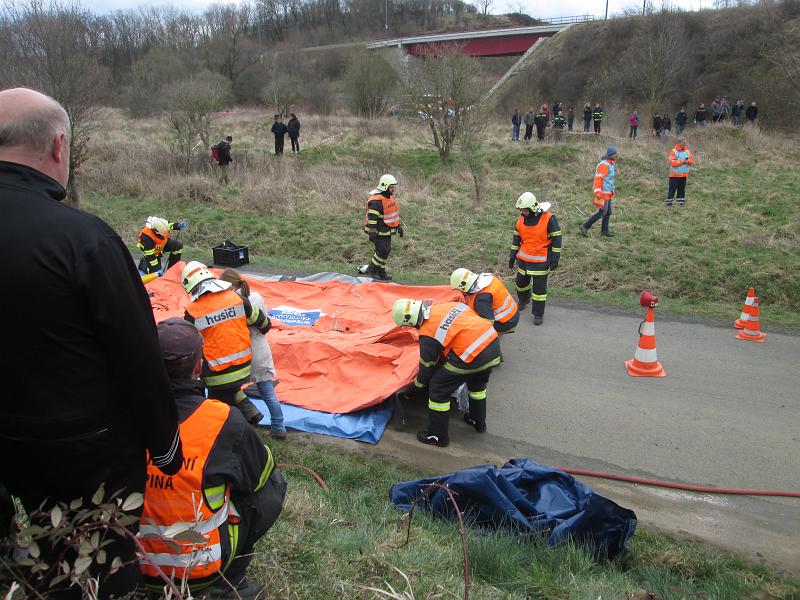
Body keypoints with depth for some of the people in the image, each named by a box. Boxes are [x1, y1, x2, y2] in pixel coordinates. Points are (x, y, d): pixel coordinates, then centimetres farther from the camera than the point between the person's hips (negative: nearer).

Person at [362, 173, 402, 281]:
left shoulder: (390, 197, 10)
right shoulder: (376, 201, -22)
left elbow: (395, 213, 21)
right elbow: (371, 218, -24)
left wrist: (399, 226, 21)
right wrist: (372, 233, -24)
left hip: (387, 231, 9)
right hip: (379, 232, -9)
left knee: (385, 251, 12)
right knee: (383, 251, -9)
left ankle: (381, 273, 22)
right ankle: (372, 269, 8)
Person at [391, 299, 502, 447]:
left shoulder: (428, 334, -6)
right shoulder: (446, 305, 11)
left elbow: (426, 368, 5)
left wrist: (416, 390, 23)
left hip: (472, 355, -8)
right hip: (493, 341, 8)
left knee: (438, 389, 10)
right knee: (477, 384, 35)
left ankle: (438, 436, 23)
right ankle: (479, 422, 55)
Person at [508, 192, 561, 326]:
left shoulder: (549, 218, -16)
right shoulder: (522, 218, 0)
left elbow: (556, 239, -11)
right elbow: (516, 238, 10)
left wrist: (554, 259, -12)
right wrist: (512, 256, 9)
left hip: (541, 260, -5)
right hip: (523, 258, 5)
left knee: (539, 288, -1)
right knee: (521, 282, 20)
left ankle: (538, 314, 11)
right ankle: (523, 300, 48)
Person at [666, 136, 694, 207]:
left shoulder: (687, 151, 8)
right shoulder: (673, 151, -9)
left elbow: (692, 161, 7)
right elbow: (673, 162, -18)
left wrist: (688, 161, -16)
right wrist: (683, 161, -17)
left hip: (684, 174, 5)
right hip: (675, 175, -5)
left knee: (682, 189, 10)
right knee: (672, 189, -3)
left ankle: (681, 203, 17)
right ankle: (669, 203, 2)